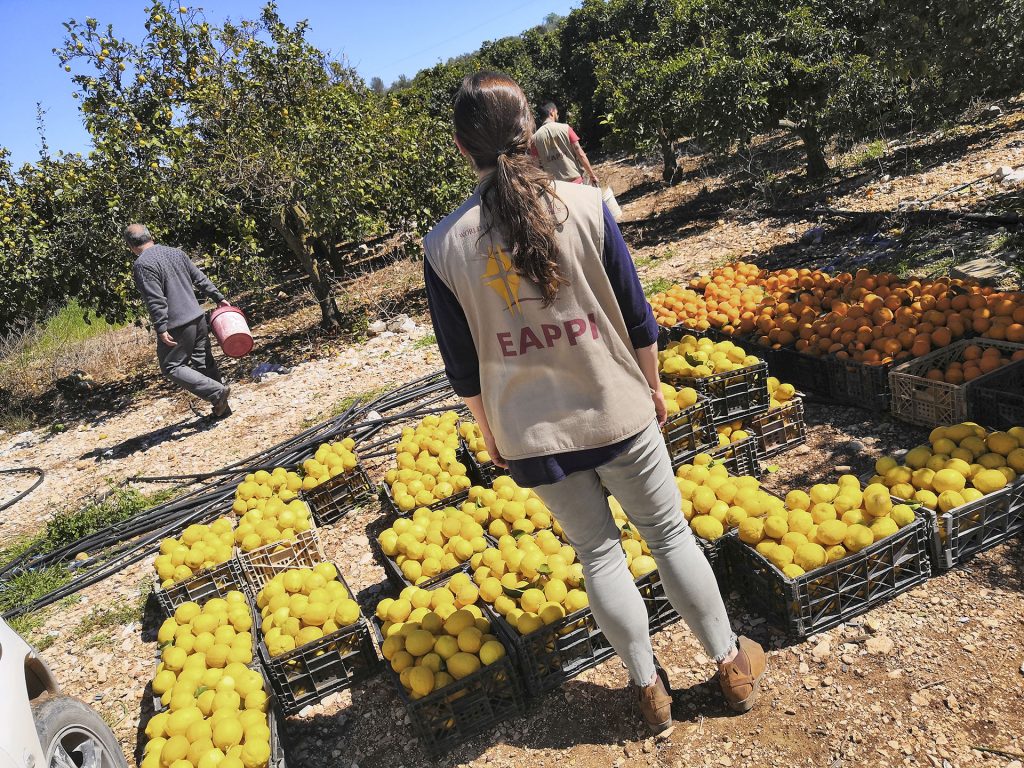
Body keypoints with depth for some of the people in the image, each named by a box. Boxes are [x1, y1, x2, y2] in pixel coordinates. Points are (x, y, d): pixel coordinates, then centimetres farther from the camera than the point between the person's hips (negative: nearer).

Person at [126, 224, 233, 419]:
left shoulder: (142, 265, -12)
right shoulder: (175, 252, 10)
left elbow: (155, 300, -20)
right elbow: (200, 279, 14)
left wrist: (161, 328, -19)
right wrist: (219, 298, 21)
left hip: (177, 326, -7)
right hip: (198, 318, 7)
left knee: (172, 367, 4)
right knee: (205, 364, 14)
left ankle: (217, 392, -8)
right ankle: (222, 407, 17)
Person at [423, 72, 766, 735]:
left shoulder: (444, 245, -10)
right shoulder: (585, 206, -12)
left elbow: (463, 368, -3)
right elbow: (637, 317, -5)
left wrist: (490, 432, 11)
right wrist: (652, 385, 11)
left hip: (532, 435, 1)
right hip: (618, 413, 0)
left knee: (598, 551, 19)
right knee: (669, 533, 18)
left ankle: (649, 686, 33)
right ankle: (733, 664, 36)